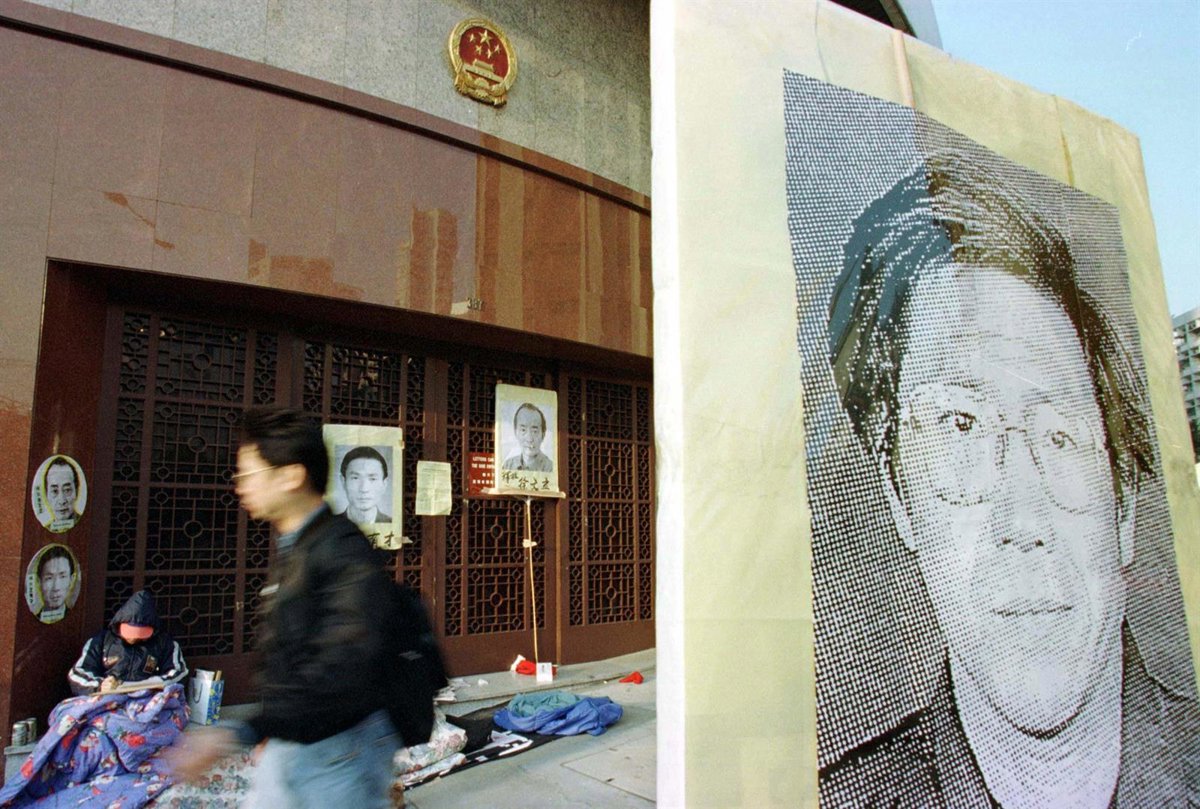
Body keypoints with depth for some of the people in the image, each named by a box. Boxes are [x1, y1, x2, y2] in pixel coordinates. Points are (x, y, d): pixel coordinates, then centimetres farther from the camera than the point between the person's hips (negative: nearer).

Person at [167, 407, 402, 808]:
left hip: (339, 750, -8)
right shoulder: (291, 549, 8)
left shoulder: (344, 551, -22)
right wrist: (271, 733, 22)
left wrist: (239, 733, -33)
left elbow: (345, 672, -31)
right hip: (286, 746, 8)